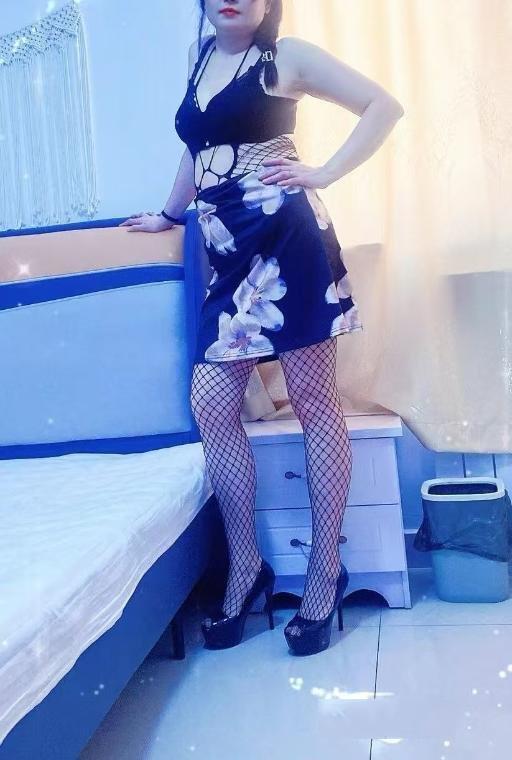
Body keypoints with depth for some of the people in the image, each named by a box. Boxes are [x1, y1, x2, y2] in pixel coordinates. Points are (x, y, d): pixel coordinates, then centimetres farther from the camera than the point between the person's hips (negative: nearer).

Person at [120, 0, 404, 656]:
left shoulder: (286, 56, 4)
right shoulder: (201, 55, 21)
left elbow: (384, 106, 2)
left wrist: (323, 173, -5)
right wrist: (169, 214, 40)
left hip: (286, 242, -6)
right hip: (229, 256, 7)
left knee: (314, 401, -2)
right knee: (210, 404, -1)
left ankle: (325, 572, 8)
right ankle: (245, 567, 13)